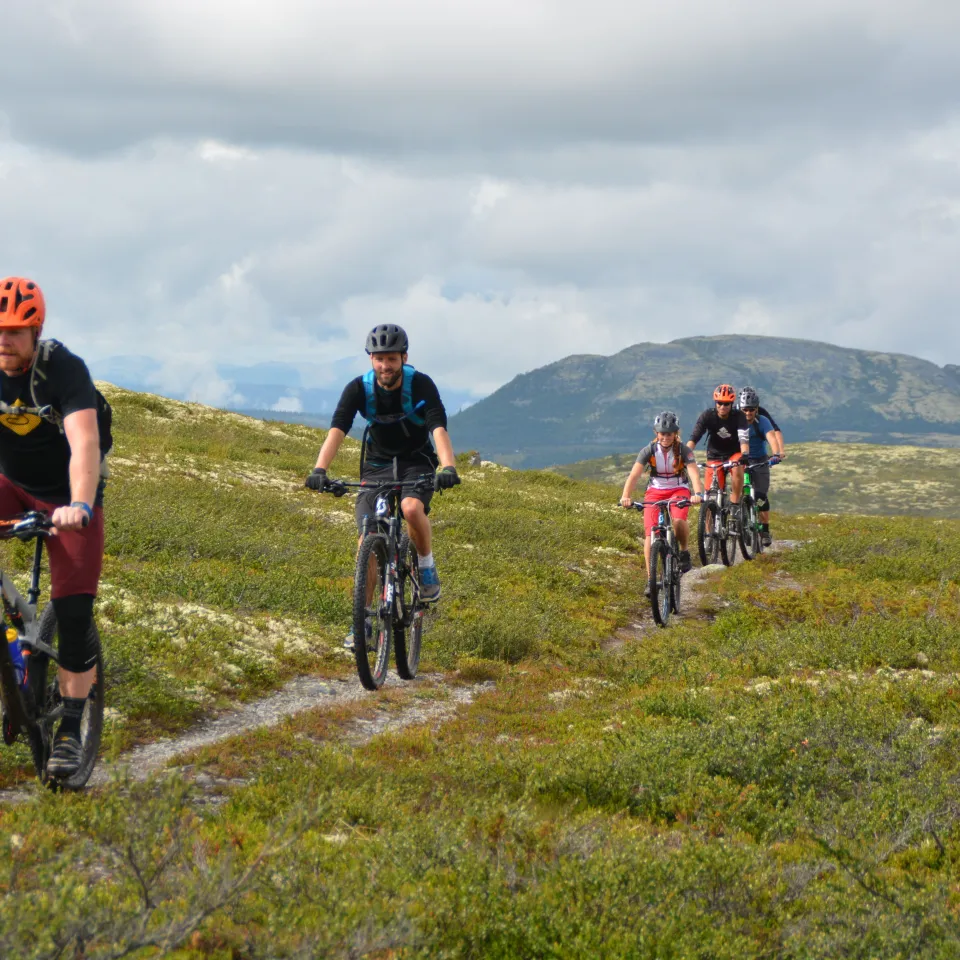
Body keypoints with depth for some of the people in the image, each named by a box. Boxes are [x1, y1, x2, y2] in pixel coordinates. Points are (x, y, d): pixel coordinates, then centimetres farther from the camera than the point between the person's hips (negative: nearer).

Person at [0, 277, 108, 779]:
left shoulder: (64, 369, -27)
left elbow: (85, 444, -39)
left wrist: (79, 506, -55)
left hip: (66, 497, -3)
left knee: (74, 611, -10)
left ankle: (70, 731, 0)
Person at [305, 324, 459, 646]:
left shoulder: (421, 385, -20)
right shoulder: (358, 388, -15)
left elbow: (439, 428, -31)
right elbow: (336, 431, -25)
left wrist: (448, 468, -49)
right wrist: (319, 470, -42)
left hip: (417, 462, -2)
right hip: (377, 464, 2)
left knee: (411, 508, -34)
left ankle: (427, 567, -7)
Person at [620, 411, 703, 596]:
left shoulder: (683, 451, -15)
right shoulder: (649, 451, -13)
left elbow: (694, 472, -29)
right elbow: (635, 474, -23)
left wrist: (697, 493, -48)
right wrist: (626, 496, -40)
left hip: (678, 490, -1)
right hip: (655, 491, 1)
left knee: (679, 520, -32)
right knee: (650, 532, -14)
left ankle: (684, 552, -2)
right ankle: (650, 579, -9)